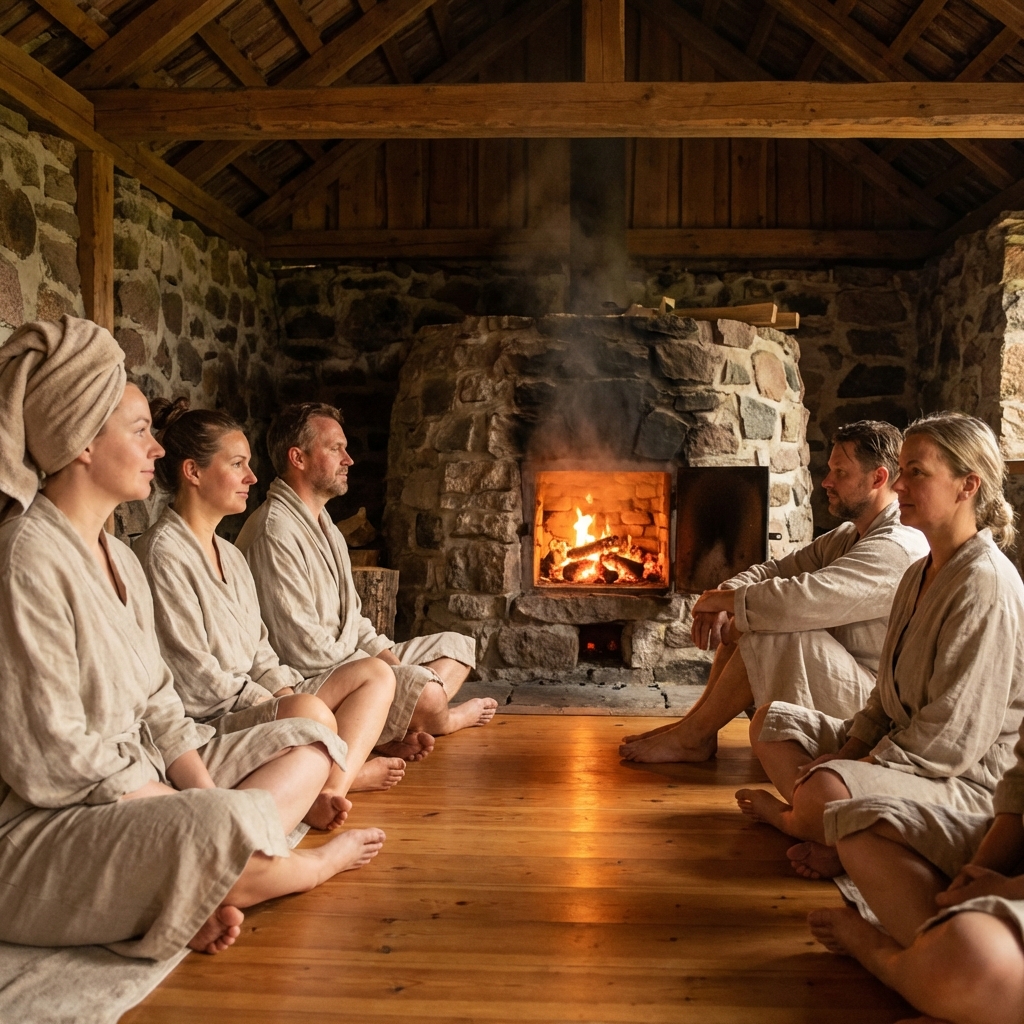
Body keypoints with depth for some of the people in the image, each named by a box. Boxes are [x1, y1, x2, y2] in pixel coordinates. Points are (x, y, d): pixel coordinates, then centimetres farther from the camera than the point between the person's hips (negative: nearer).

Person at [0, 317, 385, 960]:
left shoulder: (120, 557, 11)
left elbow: (156, 705, 10)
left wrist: (206, 792, -6)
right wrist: (208, 813, -18)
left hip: (140, 784, 10)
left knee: (309, 743, 6)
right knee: (224, 831, -34)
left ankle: (206, 890, -15)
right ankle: (314, 864, 1)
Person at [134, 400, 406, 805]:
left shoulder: (231, 555, 18)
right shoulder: (162, 554, -13)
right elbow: (193, 675, -18)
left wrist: (287, 693, -3)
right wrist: (282, 708, -15)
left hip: (258, 702, 10)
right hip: (203, 722, -10)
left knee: (376, 675, 4)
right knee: (310, 712, -37)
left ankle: (335, 784, -17)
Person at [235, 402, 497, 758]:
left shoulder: (325, 525, 16)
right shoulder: (274, 533, -18)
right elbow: (305, 651, -23)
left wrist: (390, 659, -1)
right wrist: (389, 668, -13)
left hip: (348, 660, 11)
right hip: (303, 682, -11)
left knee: (458, 646, 14)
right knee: (425, 692, -31)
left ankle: (391, 734, -11)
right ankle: (450, 719, 8)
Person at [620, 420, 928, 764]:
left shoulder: (899, 548, -21)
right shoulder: (846, 536, 13)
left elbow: (803, 598, -33)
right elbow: (775, 570, 9)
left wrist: (723, 599, -19)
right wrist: (723, 599, -12)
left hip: (869, 700, -10)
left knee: (772, 630, -27)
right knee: (741, 621, 2)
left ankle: (692, 737, -15)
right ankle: (695, 721, -5)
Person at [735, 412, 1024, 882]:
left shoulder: (986, 583, -21)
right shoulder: (919, 574, 11)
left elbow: (953, 734, -24)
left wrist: (863, 766, -19)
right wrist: (846, 753, -1)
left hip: (970, 783, -10)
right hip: (902, 750, 10)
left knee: (823, 792, -35)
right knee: (772, 722, 12)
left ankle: (793, 818, 1)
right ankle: (837, 832, -9)